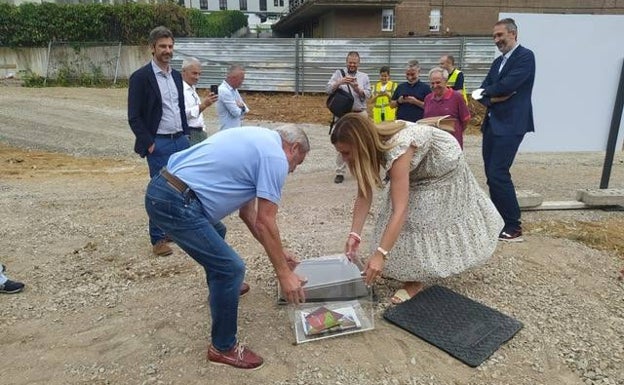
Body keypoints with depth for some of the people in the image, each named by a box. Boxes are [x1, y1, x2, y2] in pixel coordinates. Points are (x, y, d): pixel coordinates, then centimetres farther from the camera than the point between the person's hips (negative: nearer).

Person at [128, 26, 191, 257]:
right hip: (159, 144, -6)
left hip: (180, 141, 6)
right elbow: (134, 117, -10)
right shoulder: (141, 77, -8)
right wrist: (148, 143, -13)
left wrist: (186, 134, 12)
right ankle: (158, 239, 13)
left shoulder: (176, 75, 12)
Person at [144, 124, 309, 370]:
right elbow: (265, 222, -10)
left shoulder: (257, 140, 21)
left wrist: (277, 251, 26)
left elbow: (247, 211, 23)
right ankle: (223, 347, 13)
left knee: (216, 234, 34)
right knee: (231, 268, -6)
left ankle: (222, 288, 57)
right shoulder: (275, 157, -7)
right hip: (174, 202, -11)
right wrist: (284, 273, -3)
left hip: (162, 188, 11)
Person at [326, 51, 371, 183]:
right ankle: (340, 172, 7)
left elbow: (367, 95, 0)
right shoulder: (338, 73, 5)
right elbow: (328, 90, -6)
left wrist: (357, 88, -17)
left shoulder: (364, 77, 10)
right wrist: (339, 82, -22)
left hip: (360, 114, 2)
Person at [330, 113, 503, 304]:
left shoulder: (397, 149, -44)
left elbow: (400, 210, -48)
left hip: (443, 163, -7)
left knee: (421, 216, -10)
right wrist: (354, 234, -25)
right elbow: (364, 196, -17)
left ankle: (416, 280, 4)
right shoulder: (370, 146, -21)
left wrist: (380, 254, -51)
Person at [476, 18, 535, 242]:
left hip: (510, 125, -8)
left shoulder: (525, 56, -6)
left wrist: (487, 91, 0)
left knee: (498, 174, -13)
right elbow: (482, 93, 10)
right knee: (492, 174, 9)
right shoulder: (498, 62, 19)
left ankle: (513, 227, -3)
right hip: (492, 124, 8)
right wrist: (493, 99, -11)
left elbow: (506, 85, -19)